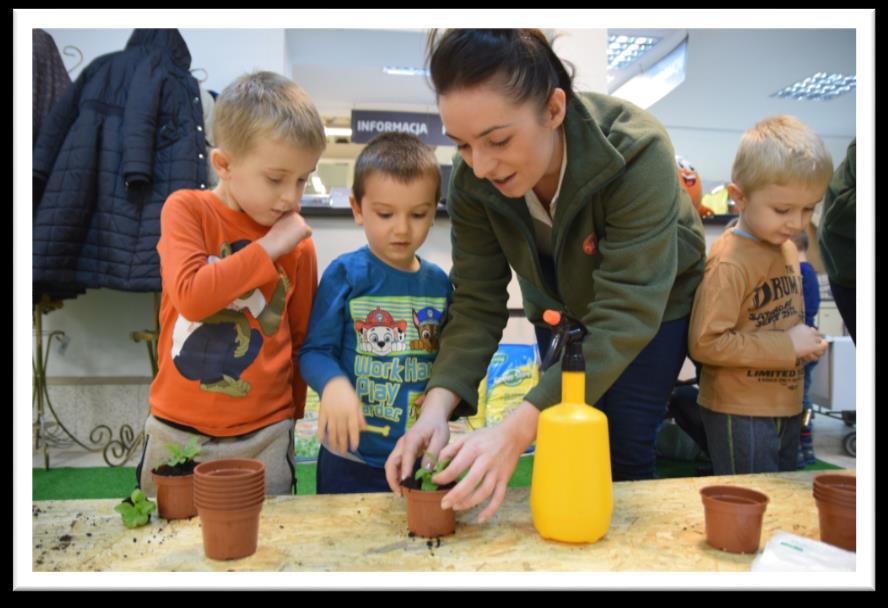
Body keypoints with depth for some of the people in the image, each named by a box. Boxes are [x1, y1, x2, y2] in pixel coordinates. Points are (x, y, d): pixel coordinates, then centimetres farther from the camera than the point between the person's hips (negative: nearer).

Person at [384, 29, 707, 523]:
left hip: (656, 304, -3)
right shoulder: (472, 178, -24)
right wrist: (437, 407, -37)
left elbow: (625, 316, -40)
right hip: (562, 308, 3)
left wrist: (517, 430, -50)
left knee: (623, 447, -8)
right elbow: (477, 303, -21)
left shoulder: (636, 153, -37)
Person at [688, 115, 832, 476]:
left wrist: (806, 344, 5)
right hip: (741, 415, -9)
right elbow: (705, 343, -27)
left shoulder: (786, 249, 5)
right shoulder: (730, 261, -22)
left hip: (786, 407, 9)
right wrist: (787, 346, -22)